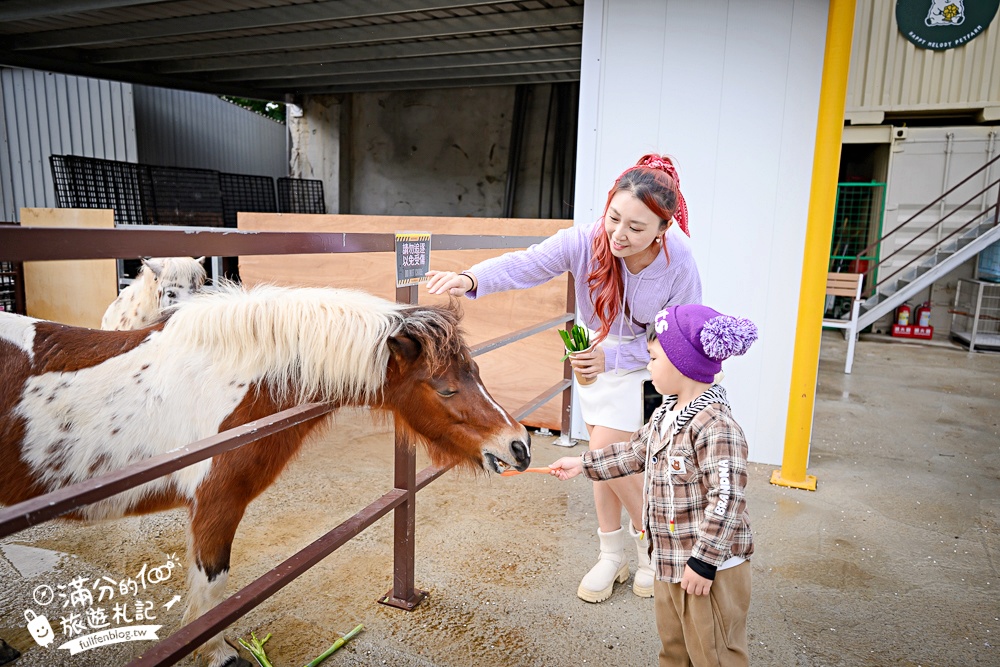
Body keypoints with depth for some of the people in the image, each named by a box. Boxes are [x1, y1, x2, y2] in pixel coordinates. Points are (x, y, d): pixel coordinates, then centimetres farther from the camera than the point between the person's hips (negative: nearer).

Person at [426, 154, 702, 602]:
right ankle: (612, 557, 30)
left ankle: (652, 546, 16)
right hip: (598, 354, 4)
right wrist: (471, 279, -55)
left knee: (605, 451, -12)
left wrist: (613, 357, -29)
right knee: (607, 458, 11)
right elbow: (524, 264, -36)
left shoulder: (679, 264, -28)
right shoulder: (586, 241, -25)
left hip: (646, 363, -3)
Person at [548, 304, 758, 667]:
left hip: (709, 568, -9)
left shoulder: (716, 427, -27)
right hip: (669, 561, 9)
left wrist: (703, 561, -24)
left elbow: (727, 499, -28)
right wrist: (583, 463, 20)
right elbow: (635, 452, 18)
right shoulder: (665, 414, 3)